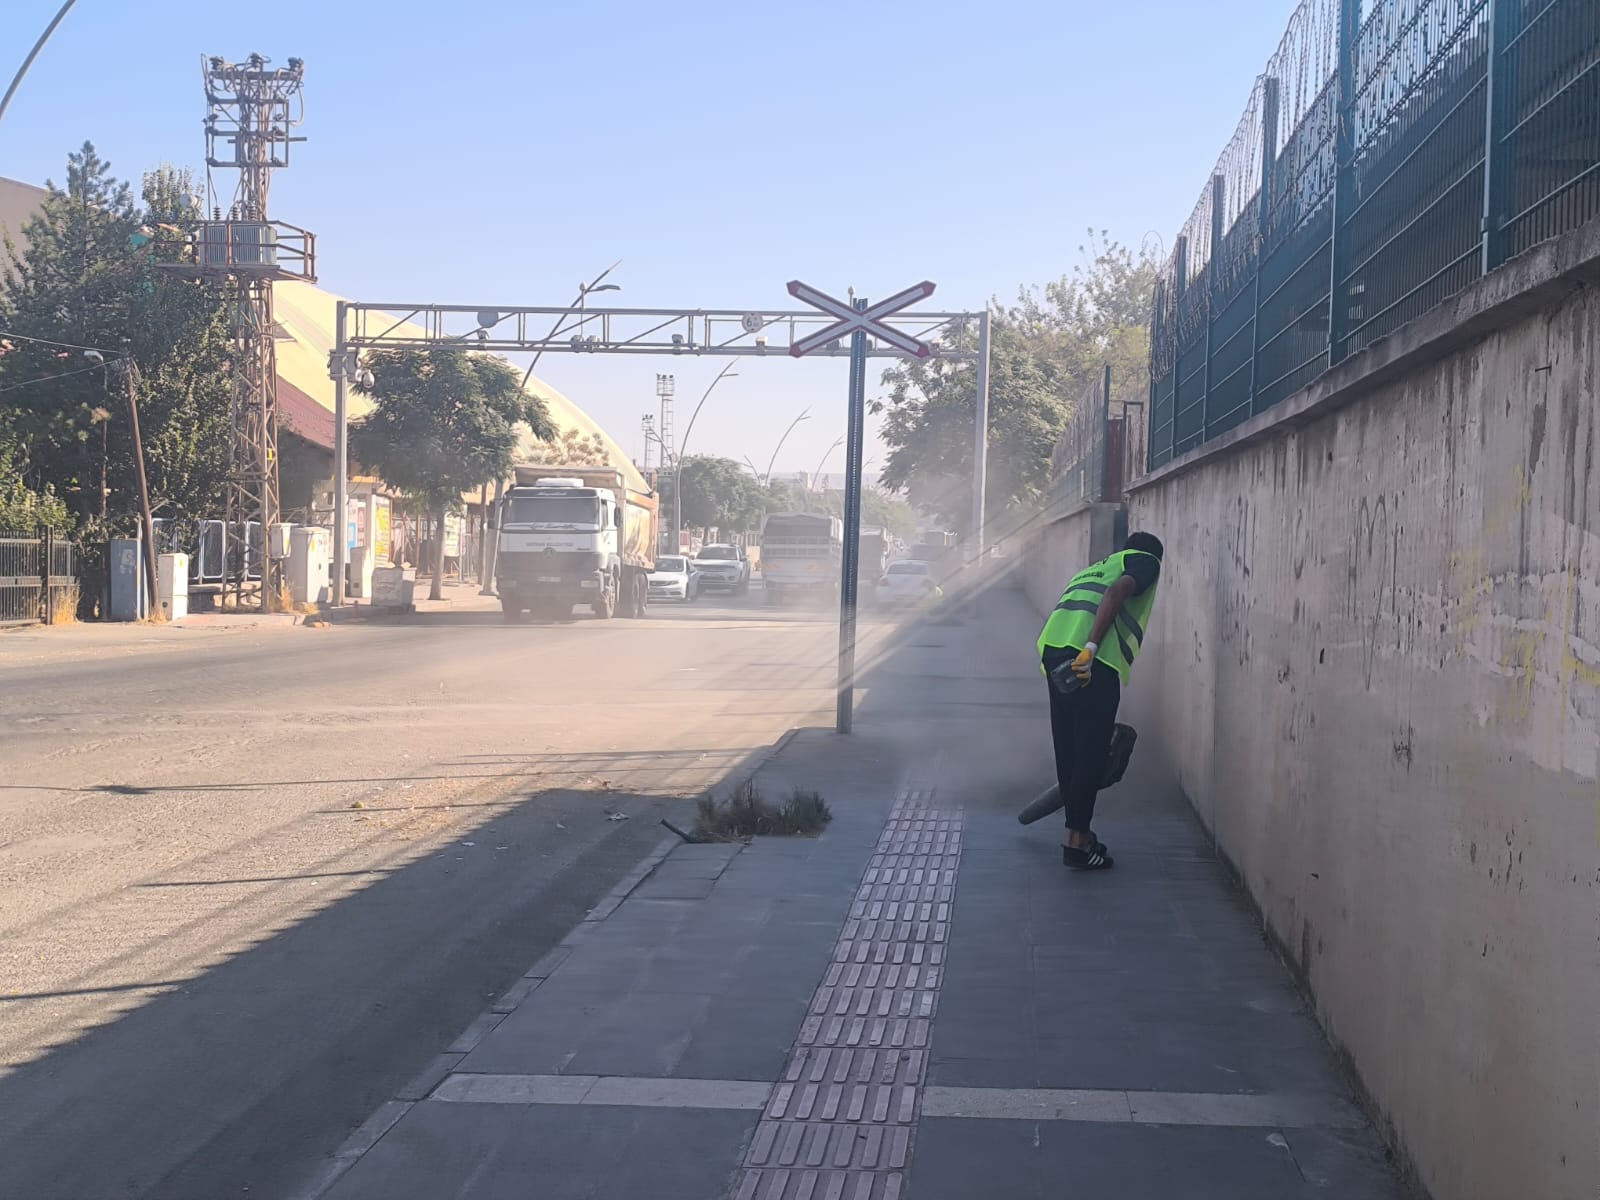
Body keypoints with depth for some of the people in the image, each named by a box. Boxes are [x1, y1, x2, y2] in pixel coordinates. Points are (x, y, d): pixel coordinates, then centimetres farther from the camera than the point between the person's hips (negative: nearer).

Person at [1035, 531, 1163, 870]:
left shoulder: (1095, 568, 38)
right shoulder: (1146, 562, 15)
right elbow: (1117, 592, -7)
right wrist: (1090, 651, -18)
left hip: (1053, 647, 8)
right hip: (1094, 661, -7)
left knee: (1068, 748, 16)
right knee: (1091, 751, 0)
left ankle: (1077, 832, 26)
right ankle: (1077, 841, 4)